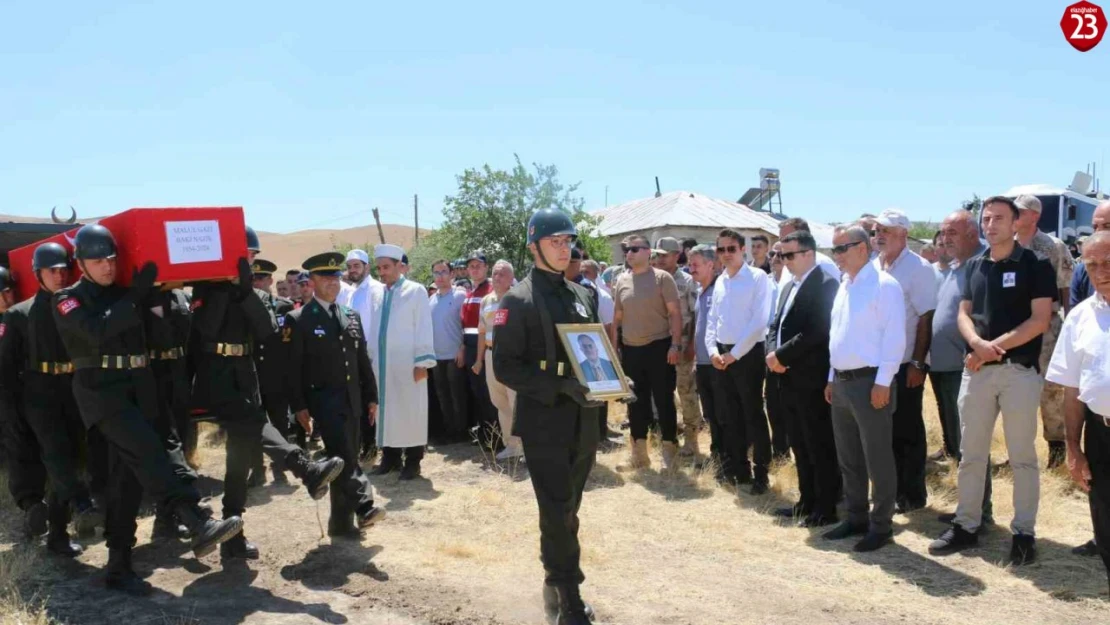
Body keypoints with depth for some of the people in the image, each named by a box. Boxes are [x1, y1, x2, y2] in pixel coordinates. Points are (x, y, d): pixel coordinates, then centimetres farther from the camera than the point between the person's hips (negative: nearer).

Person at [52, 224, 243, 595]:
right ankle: (199, 526, -36)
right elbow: (97, 331, -17)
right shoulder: (68, 299, 0)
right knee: (147, 452, -24)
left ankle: (118, 566, 13)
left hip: (136, 389, 6)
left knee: (127, 476, 6)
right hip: (101, 390, -6)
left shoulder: (124, 293, 16)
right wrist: (135, 296, -15)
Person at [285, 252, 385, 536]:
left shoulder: (352, 316, 14)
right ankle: (364, 506, -13)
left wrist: (371, 396, 11)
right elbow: (292, 368, -7)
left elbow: (363, 360, 15)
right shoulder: (298, 320, -4)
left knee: (347, 457, 9)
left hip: (352, 399, 6)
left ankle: (342, 521, 18)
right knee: (344, 457, -16)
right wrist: (299, 406, -12)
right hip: (323, 399, -6)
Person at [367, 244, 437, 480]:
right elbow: (371, 327, 12)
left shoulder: (416, 291, -3)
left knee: (410, 411, 1)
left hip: (407, 363, -4)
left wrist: (422, 362, -11)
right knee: (385, 410, 9)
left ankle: (412, 461, 8)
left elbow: (423, 327, -6)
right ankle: (390, 457, 20)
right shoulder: (375, 293, 10)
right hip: (381, 363, 5)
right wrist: (368, 357, 7)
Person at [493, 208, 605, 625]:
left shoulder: (583, 296, 12)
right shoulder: (517, 301, -7)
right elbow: (505, 367, -12)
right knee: (558, 514, -4)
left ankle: (556, 587, 31)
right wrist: (560, 386, -22)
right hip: (544, 422, -6)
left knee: (567, 511, 16)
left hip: (583, 422, 6)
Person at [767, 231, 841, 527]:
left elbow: (816, 331, -20)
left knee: (820, 446, 0)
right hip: (790, 379, 9)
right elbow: (776, 326, 17)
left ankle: (825, 508, 9)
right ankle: (807, 501, 26)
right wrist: (772, 353, -2)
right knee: (800, 445, 15)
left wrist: (782, 355, -15)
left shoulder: (825, 284, -11)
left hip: (812, 379, -9)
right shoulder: (789, 287, 17)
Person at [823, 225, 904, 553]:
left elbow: (894, 337, -16)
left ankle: (881, 526, 13)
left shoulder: (884, 285, -12)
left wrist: (883, 381, -18)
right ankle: (856, 518, 28)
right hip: (841, 381, 9)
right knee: (848, 458, 15)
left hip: (869, 381, -9)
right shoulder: (843, 286, 14)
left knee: (877, 459, 2)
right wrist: (832, 378, 16)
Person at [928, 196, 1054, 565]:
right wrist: (978, 343, -11)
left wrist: (994, 347, -14)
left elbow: (1039, 320, -10)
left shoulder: (1035, 265, -3)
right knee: (970, 453, 9)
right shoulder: (974, 266, 12)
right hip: (976, 369, 5)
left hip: (1020, 370, -5)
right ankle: (966, 526, 19)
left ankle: (1024, 533, 14)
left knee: (1022, 456, 3)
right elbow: (964, 314, 10)